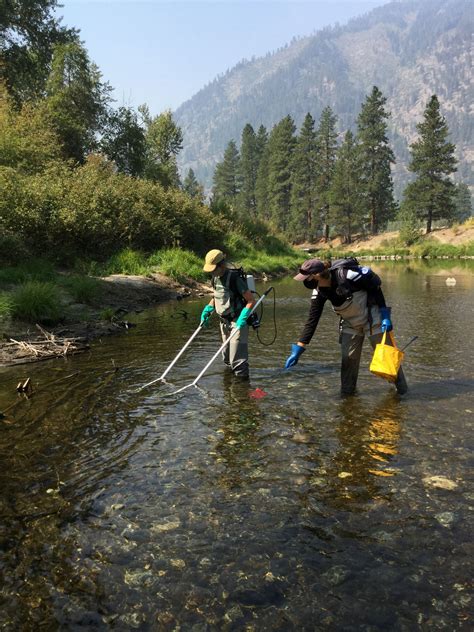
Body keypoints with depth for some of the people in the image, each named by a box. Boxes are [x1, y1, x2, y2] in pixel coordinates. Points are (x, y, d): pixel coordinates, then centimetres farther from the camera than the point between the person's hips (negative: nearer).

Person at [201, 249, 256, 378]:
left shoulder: (234, 278, -22)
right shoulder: (216, 278, 3)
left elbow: (251, 301, -20)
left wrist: (243, 317, -30)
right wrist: (207, 309, 8)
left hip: (237, 321, -8)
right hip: (224, 321, 9)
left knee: (237, 357, -10)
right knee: (227, 356, 20)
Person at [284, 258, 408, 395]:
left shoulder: (347, 274, -32)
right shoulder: (319, 291, -12)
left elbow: (375, 285, -19)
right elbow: (312, 319, -8)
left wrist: (385, 316, -18)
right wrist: (299, 348, -12)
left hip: (372, 318, -5)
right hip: (350, 323, 5)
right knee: (348, 358, 3)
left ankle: (402, 389, 19)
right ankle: (346, 393, 18)